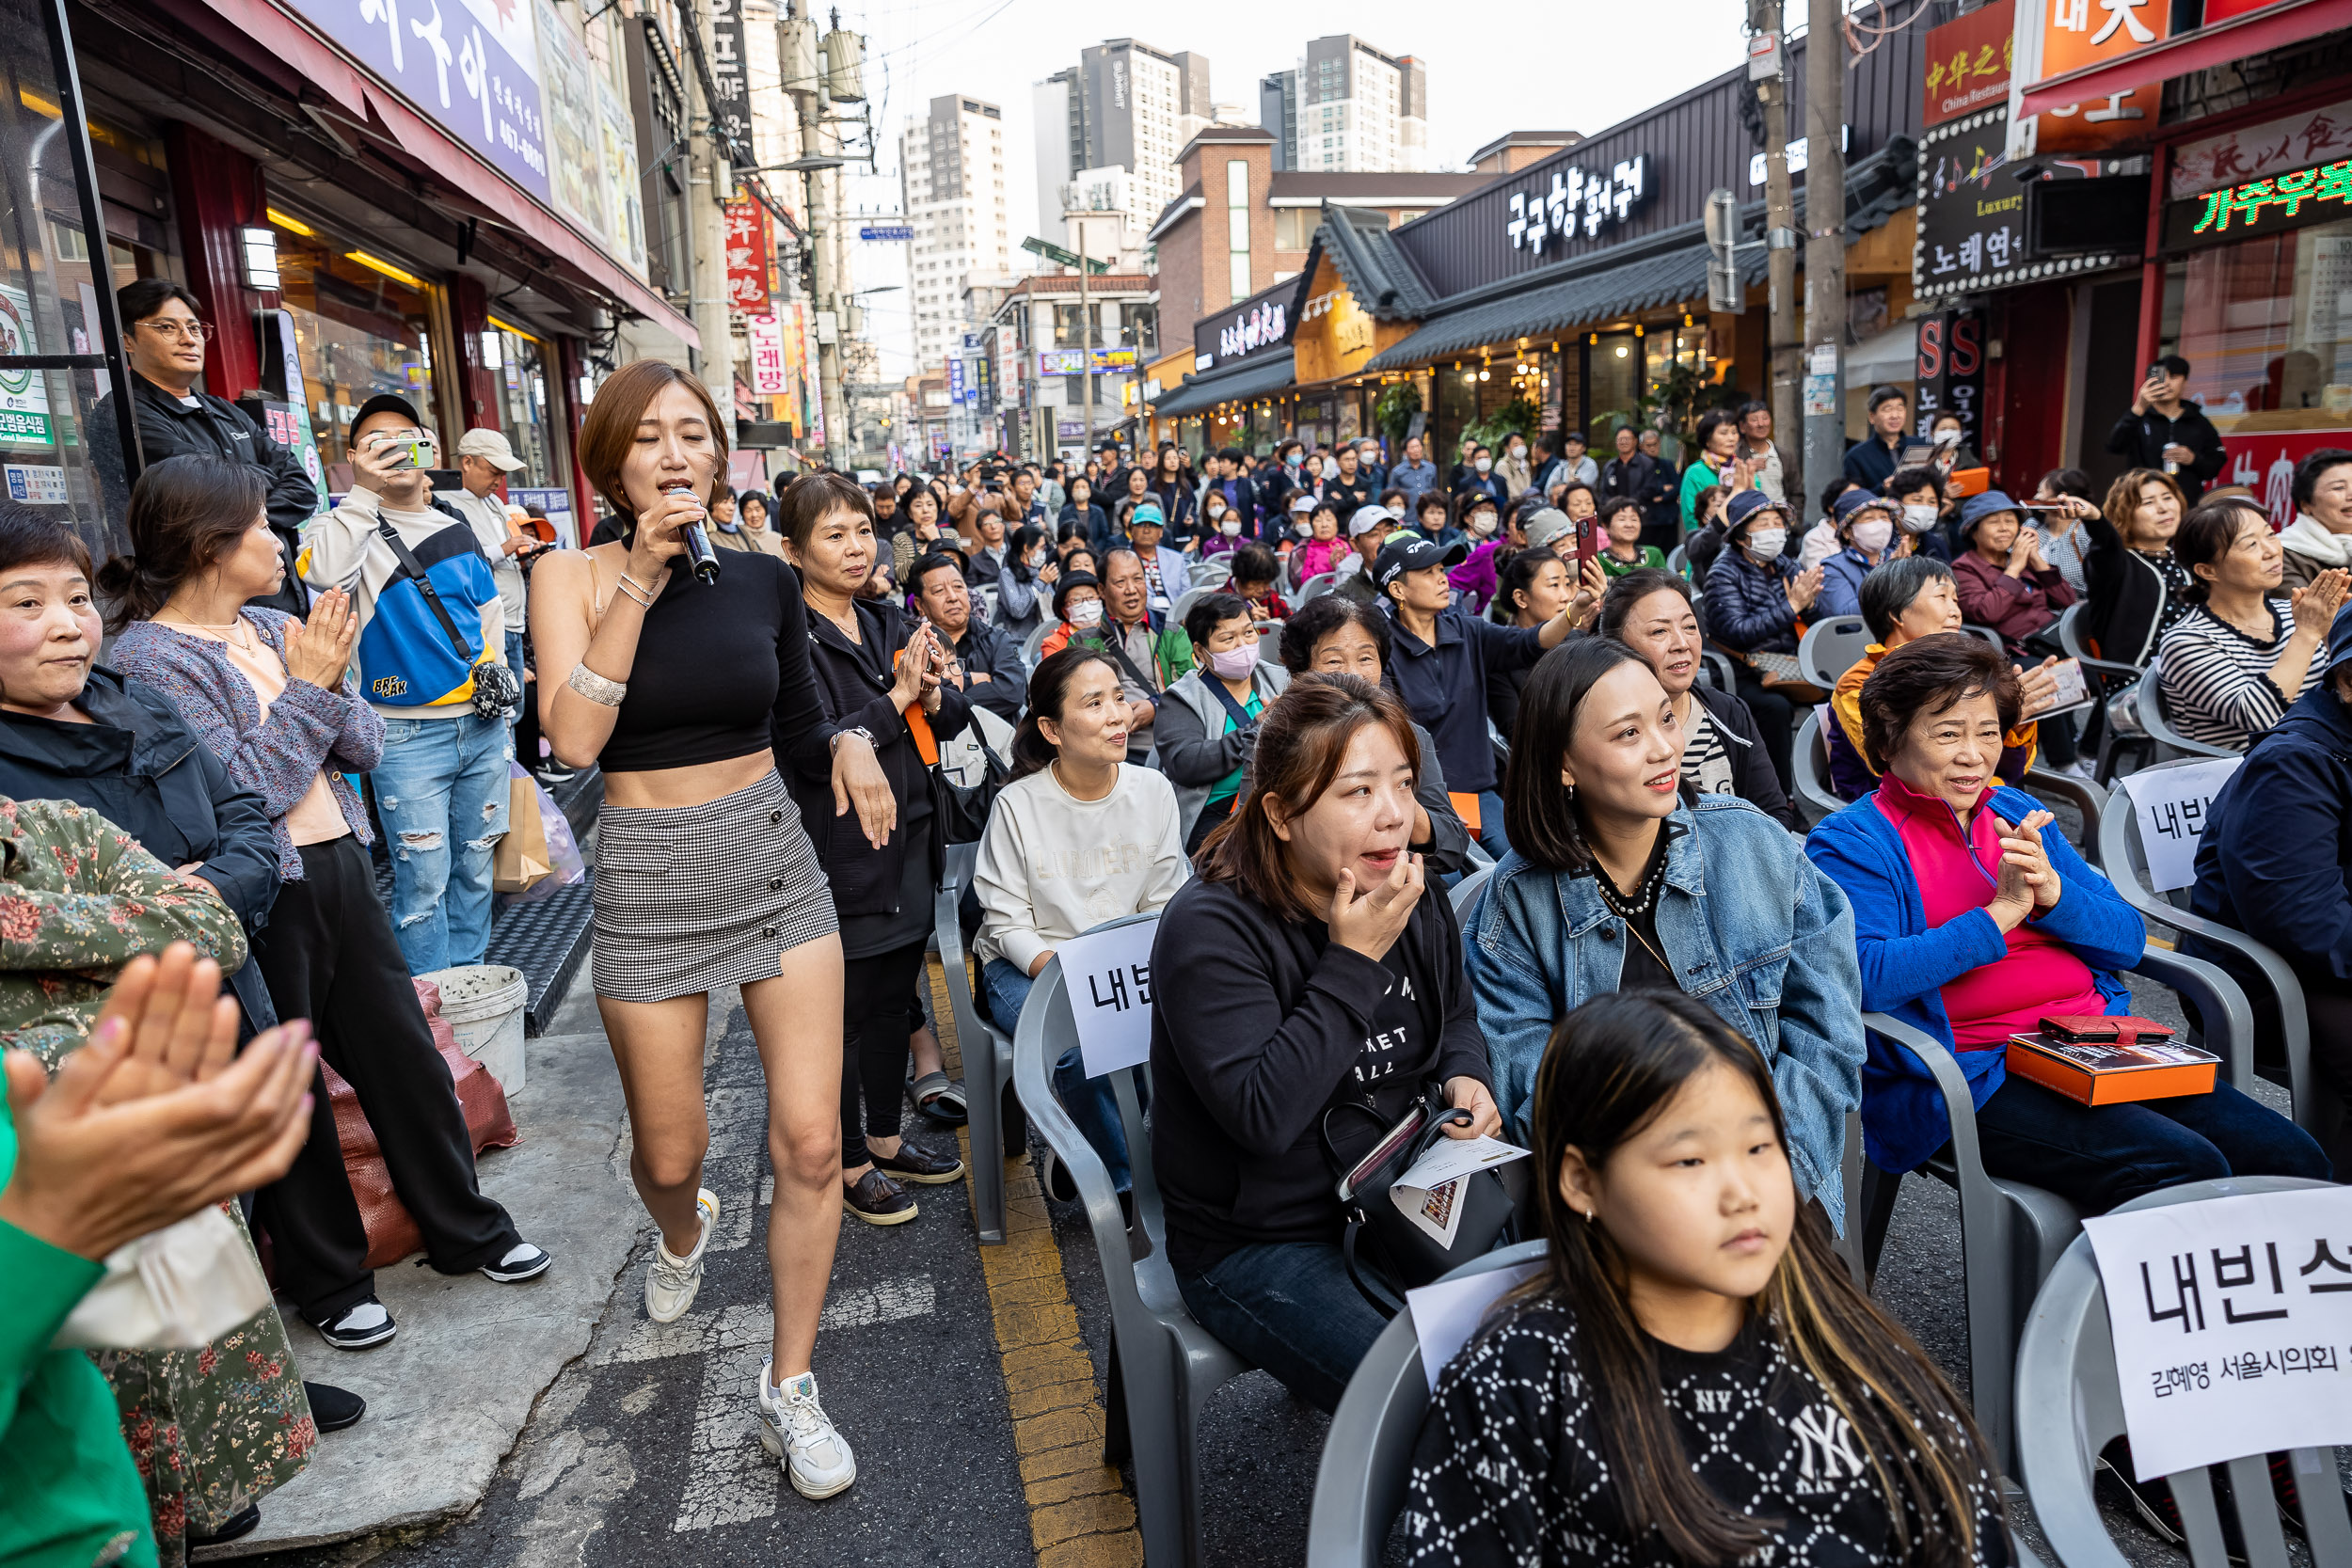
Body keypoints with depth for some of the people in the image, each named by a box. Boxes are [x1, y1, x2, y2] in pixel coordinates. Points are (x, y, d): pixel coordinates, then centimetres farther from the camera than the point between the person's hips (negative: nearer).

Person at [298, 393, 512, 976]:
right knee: (424, 878, -2)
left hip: (482, 724, 5)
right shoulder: (354, 528, -2)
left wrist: (495, 667, 11)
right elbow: (323, 573, -25)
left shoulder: (457, 530, 12)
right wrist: (363, 490, -23)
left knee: (476, 863, 14)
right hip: (407, 734, -5)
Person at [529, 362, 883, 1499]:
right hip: (650, 873, -1)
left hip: (774, 858, 2)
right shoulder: (573, 576, -4)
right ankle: (685, 1232, 52)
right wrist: (639, 581, -19)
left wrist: (849, 746, -9)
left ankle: (790, 1385, 16)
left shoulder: (761, 578, 3)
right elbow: (572, 737, -20)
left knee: (810, 1143, -3)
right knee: (670, 1155, 13)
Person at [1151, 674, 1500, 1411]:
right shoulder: (1210, 927, -21)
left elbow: (1457, 1019, 20)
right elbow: (1264, 1115, -30)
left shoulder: (1417, 899, 1)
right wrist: (1353, 958, -28)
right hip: (1257, 1245, -6)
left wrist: (1465, 1076, -4)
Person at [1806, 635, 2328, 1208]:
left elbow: (2129, 940, 13)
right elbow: (1865, 977, -20)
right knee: (2185, 1171, -24)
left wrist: (2052, 892, -8)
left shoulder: (2018, 812, 17)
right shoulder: (1850, 843, -5)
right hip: (1982, 1075, -7)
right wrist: (2000, 913, -16)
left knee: (2295, 1160, -6)